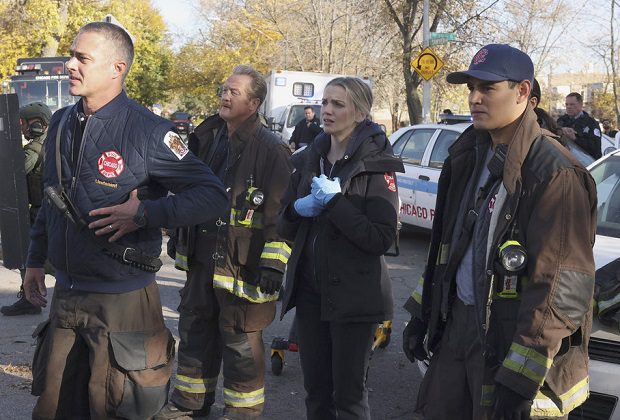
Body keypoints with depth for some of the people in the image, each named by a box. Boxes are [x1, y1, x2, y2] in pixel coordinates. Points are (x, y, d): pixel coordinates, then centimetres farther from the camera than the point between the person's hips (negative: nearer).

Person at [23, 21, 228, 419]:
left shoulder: (149, 131, -15)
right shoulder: (62, 124, 5)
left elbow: (214, 194, -14)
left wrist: (145, 213, -23)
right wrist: (36, 260, 18)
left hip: (123, 300, -6)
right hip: (65, 294, 6)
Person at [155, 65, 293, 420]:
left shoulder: (270, 148, -13)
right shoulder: (209, 138, 11)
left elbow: (281, 210, -17)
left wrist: (274, 262, -21)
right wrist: (180, 237, 24)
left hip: (242, 265, -8)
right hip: (202, 258, 8)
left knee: (240, 340, 2)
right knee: (195, 331, 18)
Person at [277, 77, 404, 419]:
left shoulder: (375, 164, -8)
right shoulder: (308, 159, 8)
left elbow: (381, 239, -16)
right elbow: (284, 228, 10)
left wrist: (335, 202, -21)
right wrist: (297, 209, -11)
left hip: (353, 296, -5)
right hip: (309, 290, 5)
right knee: (315, 392, 12)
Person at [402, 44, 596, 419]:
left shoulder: (555, 173, -18)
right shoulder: (470, 156, 9)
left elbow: (561, 288, -22)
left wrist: (519, 380, -23)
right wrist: (422, 314, 17)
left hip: (512, 340, -7)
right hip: (458, 327, 8)